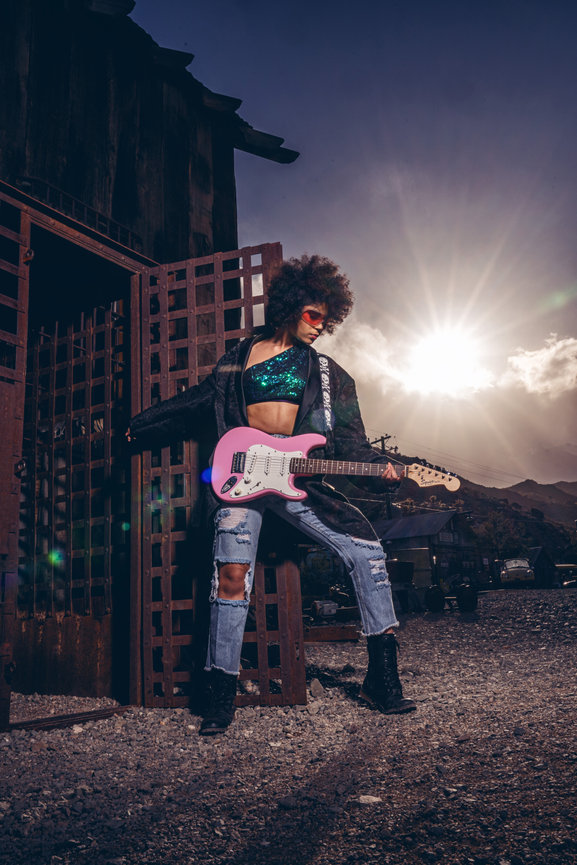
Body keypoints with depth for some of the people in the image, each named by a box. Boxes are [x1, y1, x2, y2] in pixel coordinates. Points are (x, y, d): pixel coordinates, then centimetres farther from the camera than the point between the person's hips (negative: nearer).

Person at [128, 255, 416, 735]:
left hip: (298, 475, 1)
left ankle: (383, 676, -2)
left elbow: (350, 440, 8)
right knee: (232, 575, -12)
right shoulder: (242, 356, 15)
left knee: (366, 547, -13)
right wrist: (140, 428, 28)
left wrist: (379, 469, -11)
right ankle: (222, 697, 4)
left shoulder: (328, 373, 16)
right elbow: (196, 403, 23)